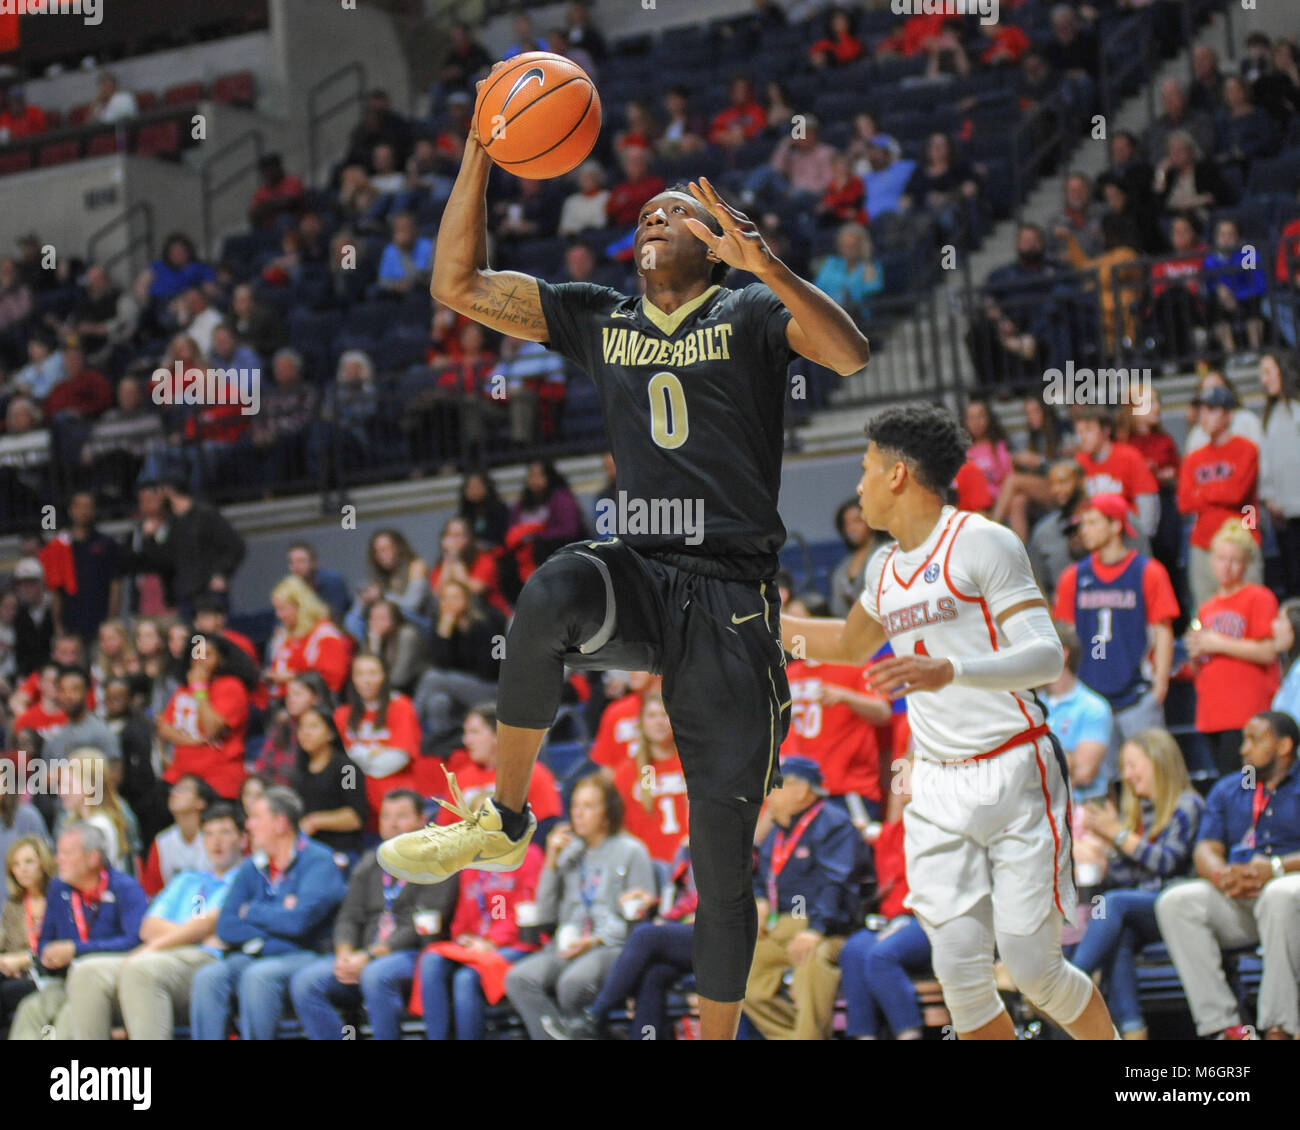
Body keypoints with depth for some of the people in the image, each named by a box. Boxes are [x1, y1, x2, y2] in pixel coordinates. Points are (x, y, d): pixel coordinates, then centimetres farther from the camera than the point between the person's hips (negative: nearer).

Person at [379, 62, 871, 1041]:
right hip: (638, 573, 2)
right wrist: (481, 150, 6)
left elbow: (852, 355, -12)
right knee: (554, 595, -37)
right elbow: (457, 283, 13)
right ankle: (503, 821, -22)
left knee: (724, 863, 1)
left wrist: (766, 265, -24)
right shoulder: (598, 319, 16)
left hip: (733, 601, -2)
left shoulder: (751, 314, 7)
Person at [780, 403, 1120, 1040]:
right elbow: (850, 645, 37)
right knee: (960, 975, -6)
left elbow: (1047, 657, -18)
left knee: (1032, 968, -8)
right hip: (938, 793, 6)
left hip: (1014, 777, -6)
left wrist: (949, 671, -33)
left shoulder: (984, 543, -8)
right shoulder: (884, 569, 15)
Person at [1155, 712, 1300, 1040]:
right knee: (1175, 901, -24)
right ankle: (1225, 1026, -31)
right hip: (1235, 904, 4)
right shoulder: (1227, 790, 26)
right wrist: (1222, 875, -11)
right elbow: (1206, 851, 13)